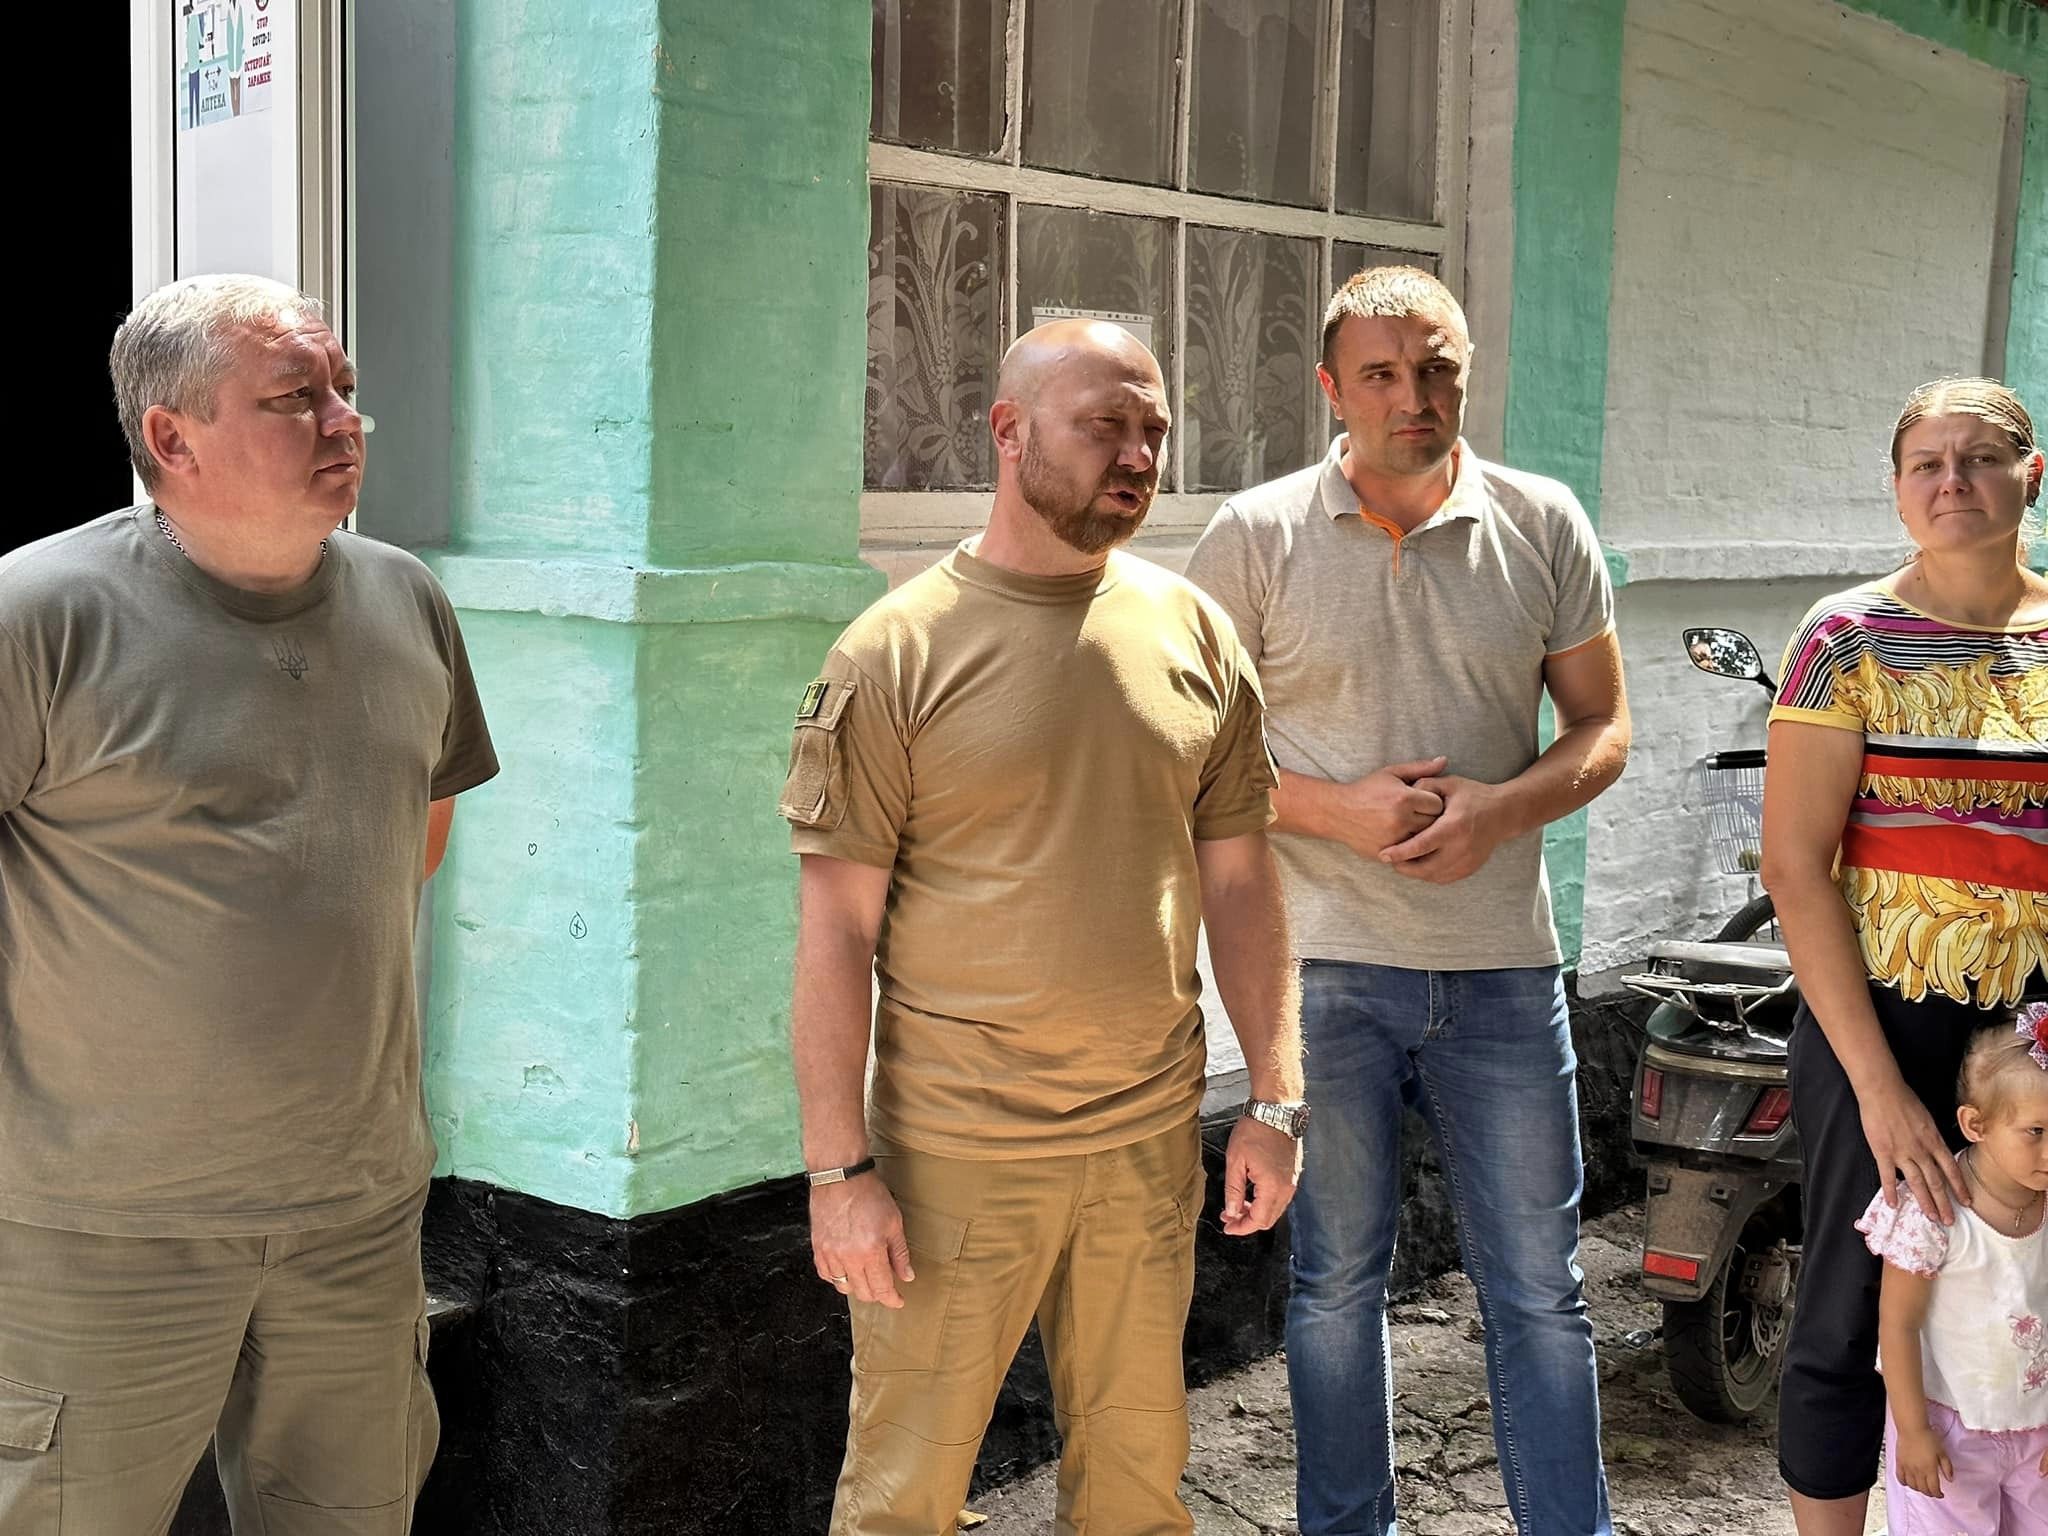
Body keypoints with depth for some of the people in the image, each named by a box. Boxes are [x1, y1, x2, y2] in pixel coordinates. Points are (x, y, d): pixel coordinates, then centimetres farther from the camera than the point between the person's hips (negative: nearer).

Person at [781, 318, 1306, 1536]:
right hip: (956, 1149, -3)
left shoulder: (1194, 634, 4)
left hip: (1151, 1139, 4)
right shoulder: (897, 650, -8)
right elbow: (837, 931, -9)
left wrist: (1276, 1101, 6)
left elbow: (1240, 881, 9)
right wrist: (840, 1168, -11)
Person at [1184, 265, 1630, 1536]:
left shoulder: (1543, 526, 2)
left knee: (1541, 1290, 8)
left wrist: (1502, 807, -13)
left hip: (1503, 966, 1)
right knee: (1338, 1276, 13)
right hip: (1326, 966, -1)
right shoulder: (1257, 538, -3)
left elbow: (1603, 729, 6)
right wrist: (1338, 810, -15)